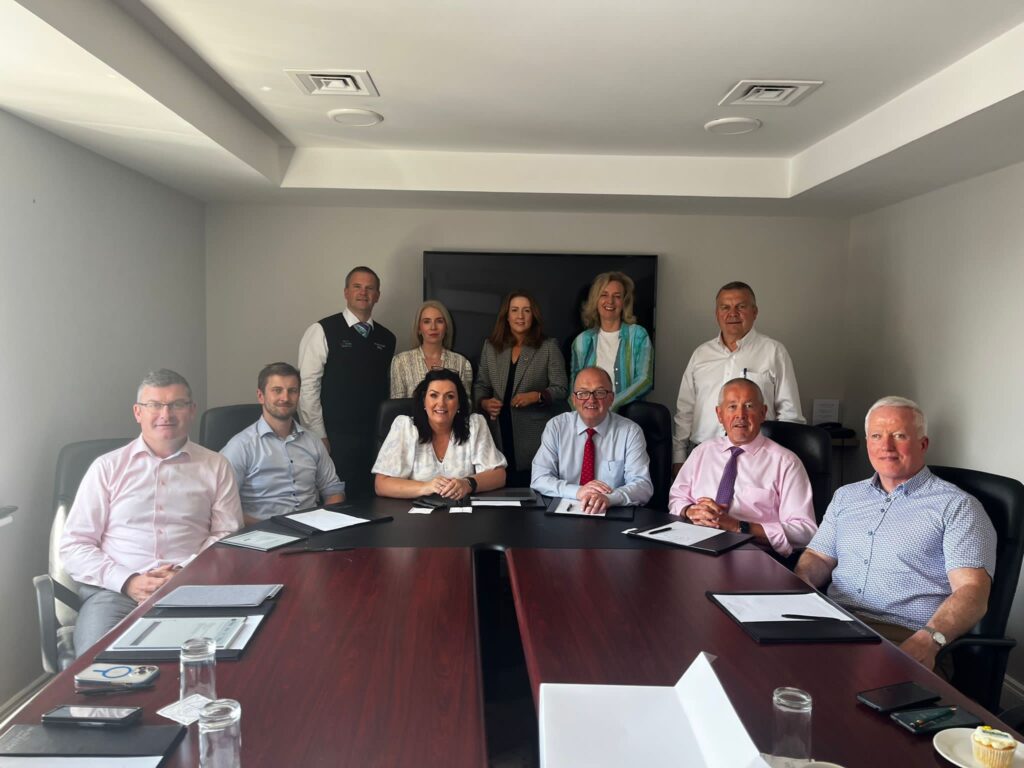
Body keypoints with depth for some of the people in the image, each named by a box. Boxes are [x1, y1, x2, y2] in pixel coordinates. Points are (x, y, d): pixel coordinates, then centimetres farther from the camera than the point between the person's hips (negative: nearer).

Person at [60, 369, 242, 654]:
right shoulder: (107, 467, 11)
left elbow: (228, 537, 9)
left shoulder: (215, 467, 12)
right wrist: (128, 581, -8)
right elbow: (74, 545, 7)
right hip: (115, 590, 0)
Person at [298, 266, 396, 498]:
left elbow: (386, 390, 13)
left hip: (375, 440, 4)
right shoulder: (322, 332, -3)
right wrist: (319, 437, -9)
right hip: (335, 440, -4)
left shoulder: (387, 339, 12)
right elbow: (307, 387, -6)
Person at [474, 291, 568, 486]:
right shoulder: (490, 347, 12)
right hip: (499, 434, 3)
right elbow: (480, 386, 15)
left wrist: (537, 396, -16)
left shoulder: (548, 347, 3)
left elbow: (560, 389, 1)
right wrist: (484, 403, -5)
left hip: (534, 438, -2)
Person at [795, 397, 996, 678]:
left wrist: (928, 640, -24)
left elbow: (971, 591, -6)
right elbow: (819, 557, 23)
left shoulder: (957, 506, 5)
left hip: (907, 641, -5)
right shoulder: (845, 497, 22)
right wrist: (799, 583, -2)